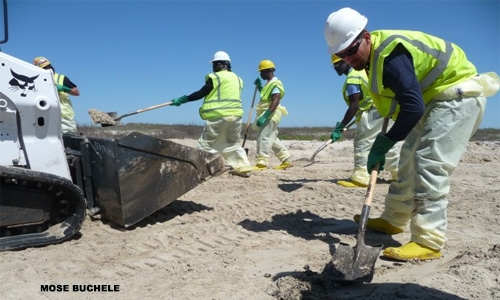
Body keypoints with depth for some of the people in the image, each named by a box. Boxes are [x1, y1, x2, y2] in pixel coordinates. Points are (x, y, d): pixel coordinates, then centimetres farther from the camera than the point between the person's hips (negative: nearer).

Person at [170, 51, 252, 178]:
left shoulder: (215, 77, -5)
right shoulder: (237, 78, 14)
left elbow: (201, 93, -8)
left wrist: (183, 99, -2)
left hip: (218, 116, -6)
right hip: (235, 115, 6)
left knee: (205, 143, 1)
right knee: (234, 144, 18)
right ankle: (243, 167, 13)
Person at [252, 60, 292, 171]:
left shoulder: (275, 84, -14)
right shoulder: (269, 83, 18)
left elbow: (275, 101, -26)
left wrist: (264, 116, -32)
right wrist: (259, 86, 21)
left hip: (270, 114, -11)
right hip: (268, 114, 11)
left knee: (264, 137, -11)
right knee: (272, 138, 14)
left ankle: (262, 163, -10)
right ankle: (286, 160, 18)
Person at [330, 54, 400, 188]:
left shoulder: (352, 78, -13)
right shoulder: (362, 70, 18)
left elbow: (354, 106, -20)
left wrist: (341, 127, -21)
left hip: (373, 111, -10)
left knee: (362, 143, -8)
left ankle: (361, 178, -10)